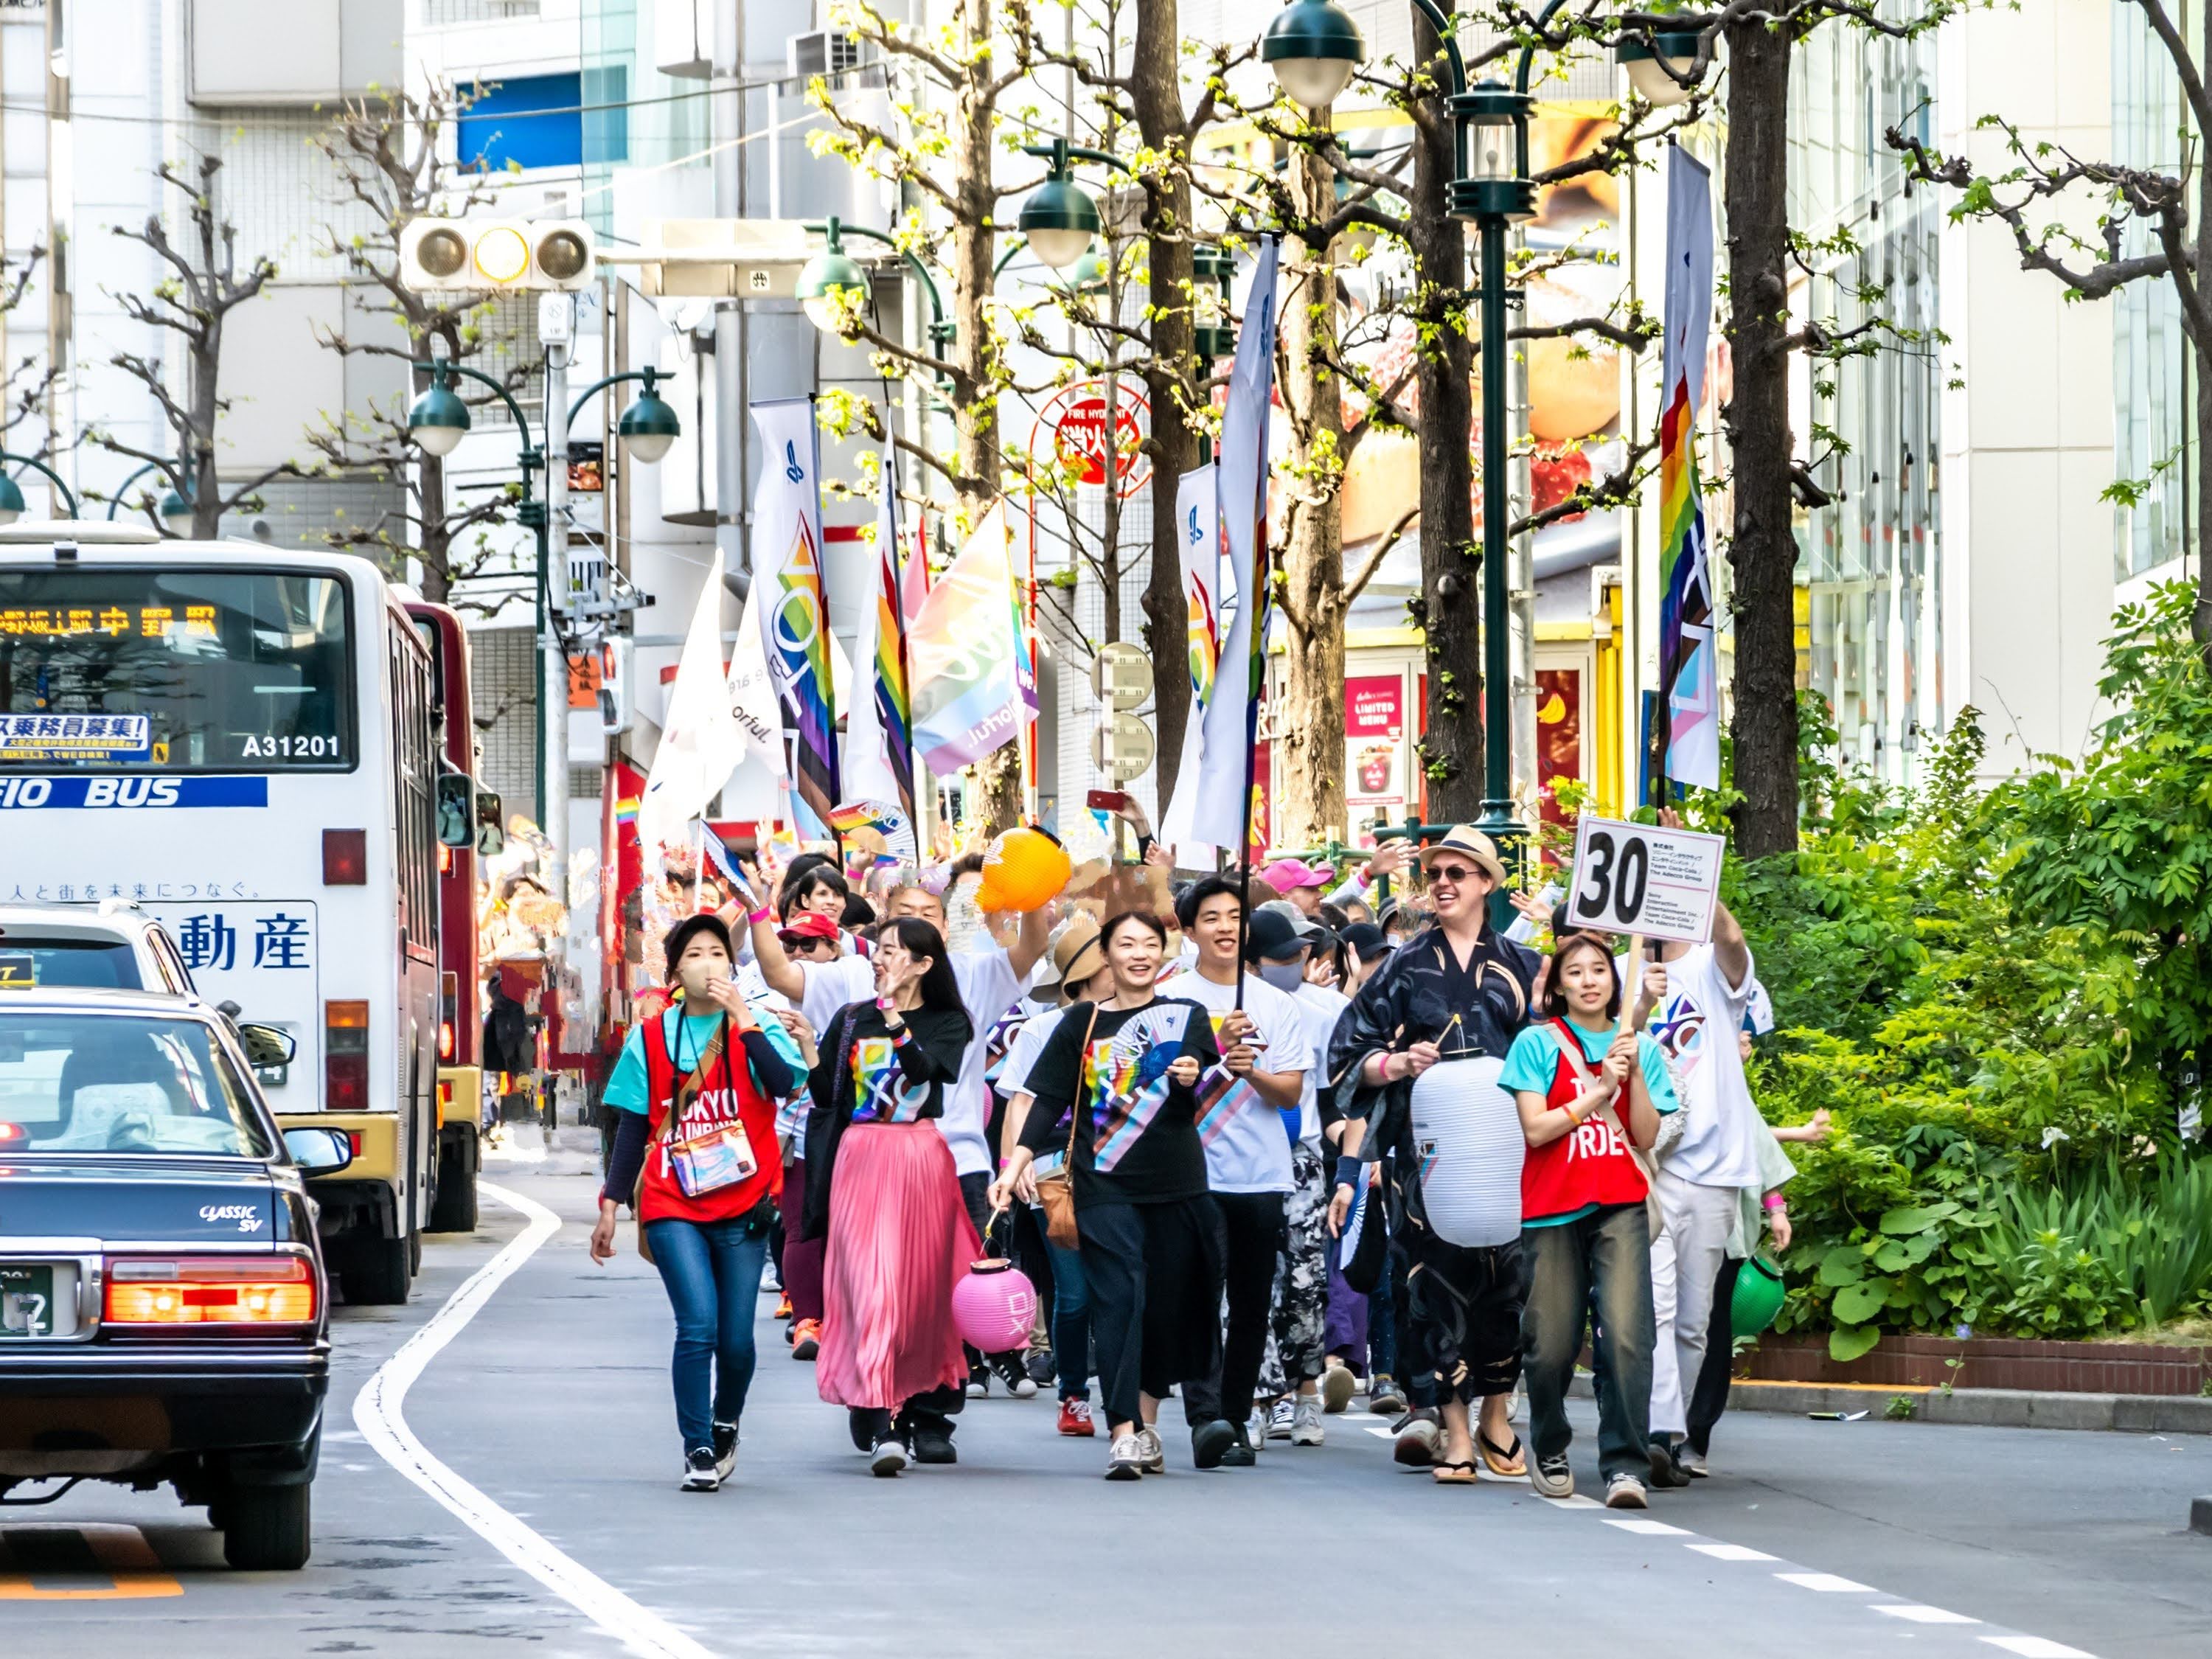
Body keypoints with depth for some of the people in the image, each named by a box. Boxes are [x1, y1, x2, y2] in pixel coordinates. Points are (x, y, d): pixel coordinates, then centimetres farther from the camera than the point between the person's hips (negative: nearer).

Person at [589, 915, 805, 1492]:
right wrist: (610, 1206, 8)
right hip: (673, 1208, 0)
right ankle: (698, 1450, -8)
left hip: (742, 1207, 0)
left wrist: (741, 1017, -20)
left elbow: (785, 1082, -17)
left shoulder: (755, 1027, 3)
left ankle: (725, 1425, 31)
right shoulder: (651, 1039, 7)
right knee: (698, 1325, -16)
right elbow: (633, 1128, 11)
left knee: (735, 1339, 2)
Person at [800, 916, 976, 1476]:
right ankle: (882, 1425, -18)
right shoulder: (850, 1020, 13)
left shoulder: (948, 1024, 7)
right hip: (860, 1158, 0)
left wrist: (893, 1014, -11)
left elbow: (925, 1068, -12)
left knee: (927, 1287, 2)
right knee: (873, 1285, -12)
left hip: (924, 1161, 0)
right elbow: (823, 1098, 12)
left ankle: (928, 1414, 13)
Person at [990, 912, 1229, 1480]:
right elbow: (1048, 1100, 7)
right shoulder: (1083, 1023, 9)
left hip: (1176, 1184, 1)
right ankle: (1125, 1433, -19)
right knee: (1118, 1299, -13)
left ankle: (1147, 1424, 17)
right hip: (1105, 1184, -1)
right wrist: (1015, 1165, -2)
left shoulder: (1187, 1017, 10)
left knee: (1169, 1303, 3)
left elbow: (1212, 1094, 2)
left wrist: (1193, 1077, -21)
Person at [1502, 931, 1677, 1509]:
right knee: (1552, 1343, -1)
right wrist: (1599, 1091, -8)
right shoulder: (1538, 1044, 5)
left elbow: (1647, 1135, 6)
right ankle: (1549, 1451, 24)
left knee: (1626, 1333, -16)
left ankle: (1624, 1465, -17)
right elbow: (1536, 1128, -4)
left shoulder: (1639, 1047, 13)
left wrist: (1635, 1075, -6)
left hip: (1620, 1206, 1)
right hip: (1552, 1207, -1)